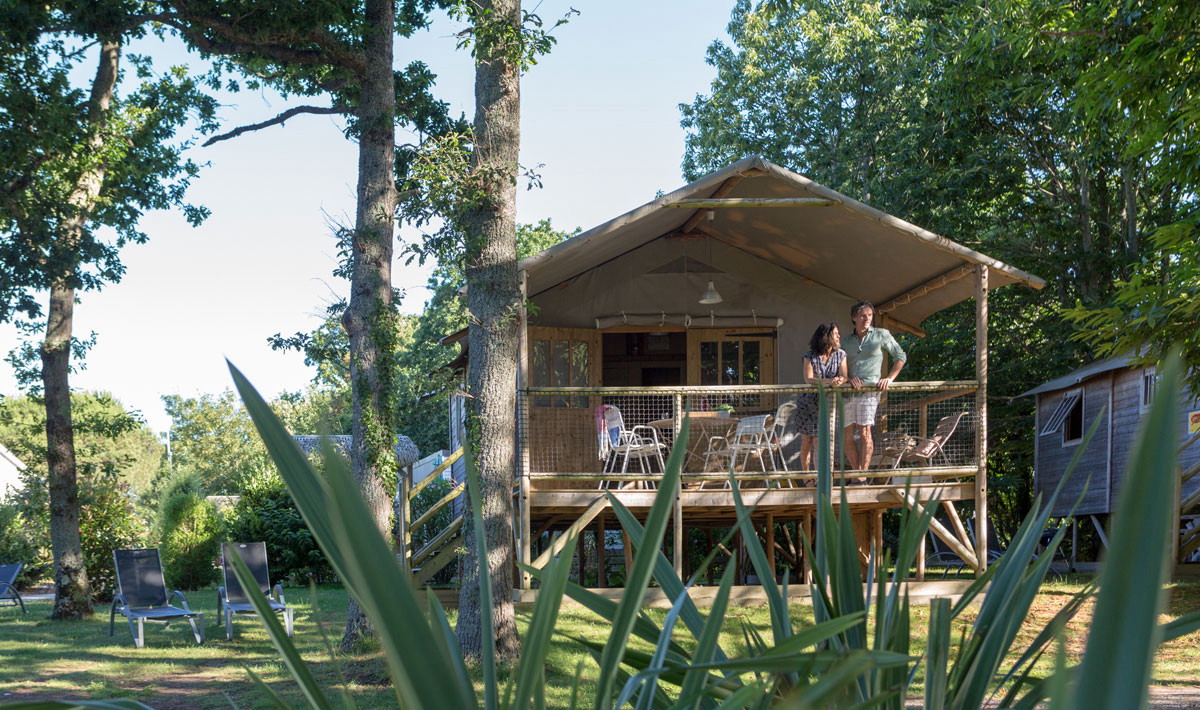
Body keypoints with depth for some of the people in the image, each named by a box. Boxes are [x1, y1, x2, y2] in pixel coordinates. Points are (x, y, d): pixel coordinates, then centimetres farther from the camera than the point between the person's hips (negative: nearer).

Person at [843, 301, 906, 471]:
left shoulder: (881, 335, 8)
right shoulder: (847, 341, 16)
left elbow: (900, 356, 13)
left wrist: (890, 378, 1)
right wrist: (848, 379, -6)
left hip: (869, 390, -4)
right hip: (849, 393, 4)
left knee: (864, 433, -16)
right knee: (848, 436, 1)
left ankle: (864, 473, -14)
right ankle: (856, 472, 11)